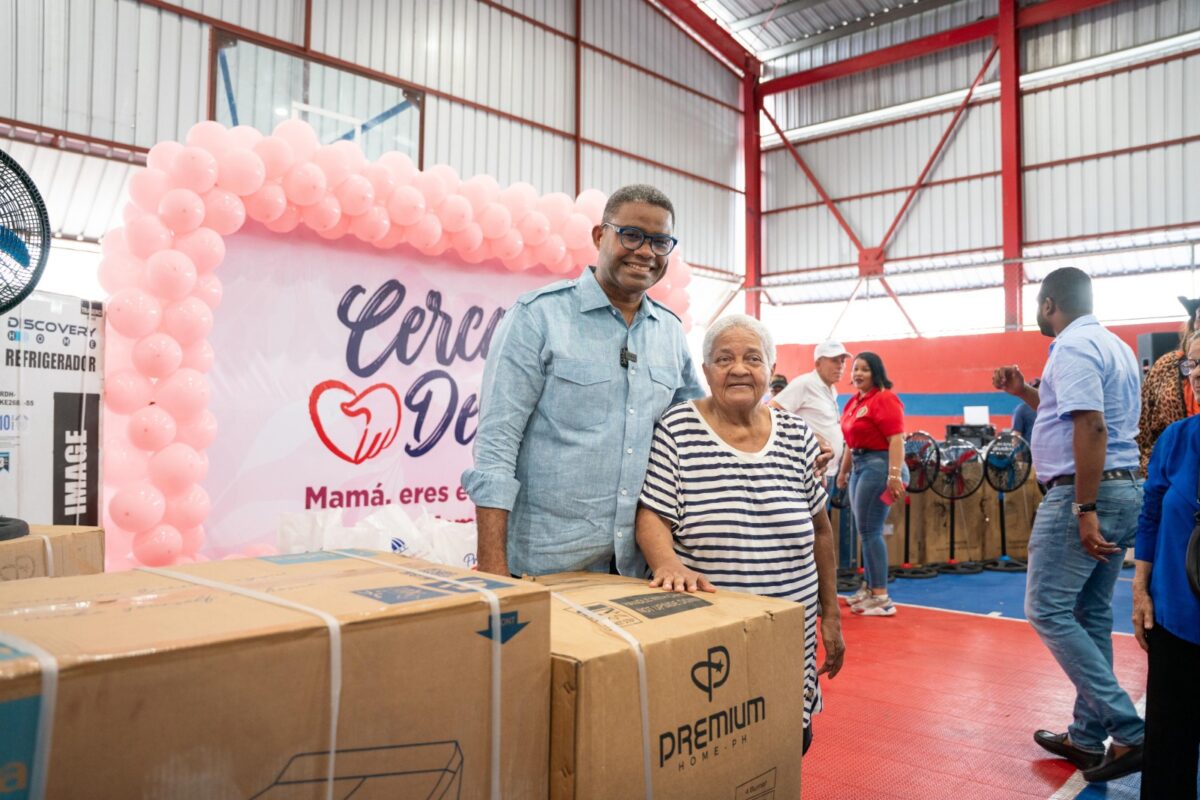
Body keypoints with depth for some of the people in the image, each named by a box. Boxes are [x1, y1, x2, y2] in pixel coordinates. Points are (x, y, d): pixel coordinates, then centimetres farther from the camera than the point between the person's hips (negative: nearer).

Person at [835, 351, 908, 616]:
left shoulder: (884, 398, -12)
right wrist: (843, 471, 23)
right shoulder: (853, 402, 14)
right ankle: (869, 587, 25)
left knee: (869, 531, -8)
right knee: (866, 530, 14)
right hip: (859, 465, 9)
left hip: (878, 465, -9)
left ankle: (881, 597, -2)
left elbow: (896, 439, -19)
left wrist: (895, 476, -26)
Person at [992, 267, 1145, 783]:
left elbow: (1090, 427, -24)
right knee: (1091, 615, 13)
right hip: (1123, 490, 10)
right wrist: (1026, 393, 20)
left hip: (1083, 493, -10)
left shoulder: (1072, 347, -14)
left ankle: (1129, 731, -6)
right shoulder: (1113, 345, 18)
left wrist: (1084, 510, -25)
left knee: (1048, 611, -5)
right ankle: (1089, 737, 20)